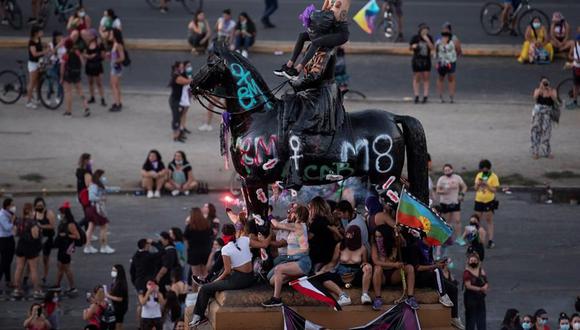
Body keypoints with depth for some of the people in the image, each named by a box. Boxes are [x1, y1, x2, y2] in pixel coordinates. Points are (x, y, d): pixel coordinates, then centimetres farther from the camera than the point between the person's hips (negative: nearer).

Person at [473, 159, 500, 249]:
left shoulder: (493, 177, -7)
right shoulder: (479, 175, 9)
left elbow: (494, 190, -10)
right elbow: (475, 188, 10)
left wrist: (486, 185, -23)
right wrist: (478, 184, -11)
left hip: (489, 201, -5)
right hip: (479, 200, 5)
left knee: (489, 221, -2)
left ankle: (490, 241, -2)